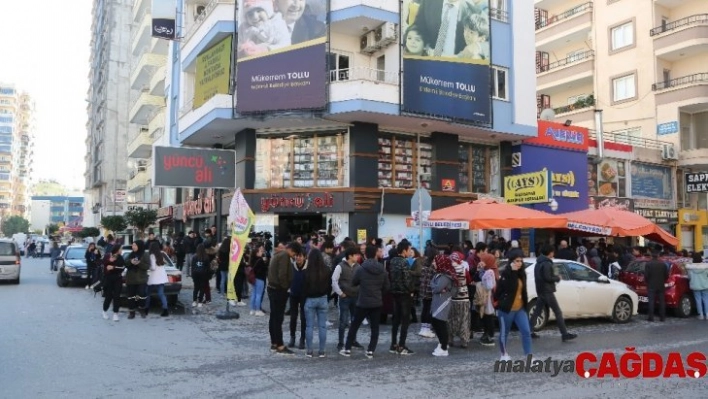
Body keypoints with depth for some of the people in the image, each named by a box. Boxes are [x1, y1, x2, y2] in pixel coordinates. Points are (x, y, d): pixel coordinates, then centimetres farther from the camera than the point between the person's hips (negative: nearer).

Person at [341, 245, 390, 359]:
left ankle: (347, 349, 15)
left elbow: (354, 282, 2)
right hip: (377, 303, 2)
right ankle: (370, 351, 8)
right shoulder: (382, 270, -3)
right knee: (375, 328, 10)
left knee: (354, 326, 10)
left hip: (363, 303, -2)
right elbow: (387, 286, 4)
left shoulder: (361, 269, -12)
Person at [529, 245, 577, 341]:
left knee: (537, 311, 11)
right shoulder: (547, 263, -15)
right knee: (558, 312, -6)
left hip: (540, 291, 10)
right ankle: (565, 334, -5)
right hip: (547, 291, -10)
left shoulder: (539, 263, 16)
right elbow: (547, 278, -22)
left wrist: (554, 276, 12)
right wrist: (557, 278, -6)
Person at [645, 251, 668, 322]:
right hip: (661, 286, 3)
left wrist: (647, 282, 7)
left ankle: (651, 317, -5)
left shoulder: (648, 264, -9)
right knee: (662, 301, 9)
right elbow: (666, 275, 3)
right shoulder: (663, 264, 1)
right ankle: (662, 317, 11)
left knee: (651, 301, -2)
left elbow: (646, 275, -11)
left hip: (651, 286, -3)